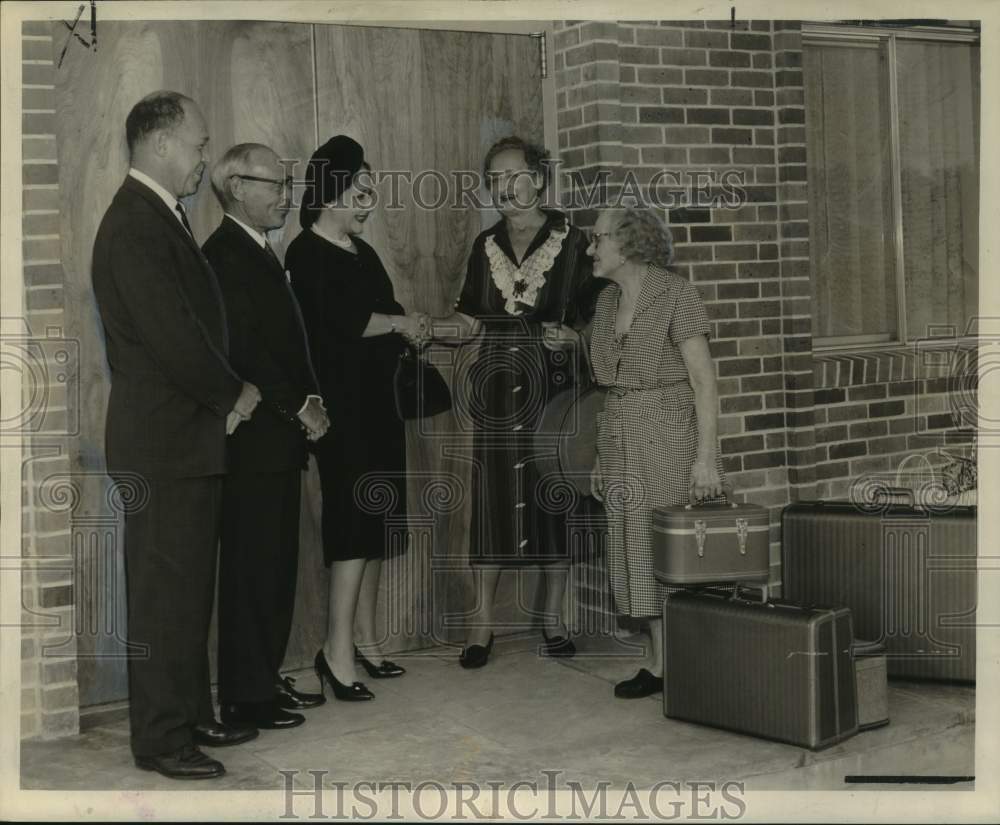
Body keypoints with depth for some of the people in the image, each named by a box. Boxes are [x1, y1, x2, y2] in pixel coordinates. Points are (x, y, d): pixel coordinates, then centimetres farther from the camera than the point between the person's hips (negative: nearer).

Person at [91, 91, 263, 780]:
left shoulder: (164, 218, 15)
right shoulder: (134, 226, -18)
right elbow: (173, 339, -23)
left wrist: (226, 394, 3)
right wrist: (233, 394, -8)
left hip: (188, 435, 10)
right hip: (162, 443, -10)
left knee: (190, 588, 16)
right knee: (165, 590, -1)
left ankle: (193, 716, 28)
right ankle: (161, 740, 10)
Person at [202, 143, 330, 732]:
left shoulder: (263, 255, 18)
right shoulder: (225, 255, -12)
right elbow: (242, 351, -19)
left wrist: (309, 402, 7)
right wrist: (301, 407, -13)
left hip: (279, 438, 9)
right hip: (252, 440, -9)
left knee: (276, 564, 13)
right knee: (252, 566, -3)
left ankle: (266, 679, 23)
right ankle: (245, 696, 6)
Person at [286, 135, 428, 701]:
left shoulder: (361, 251, 17)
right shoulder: (308, 253, -9)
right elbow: (337, 321, -20)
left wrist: (412, 328, 4)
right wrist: (398, 322, -8)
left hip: (378, 399, 9)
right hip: (342, 404, -8)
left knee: (377, 517, 9)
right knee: (355, 515, -12)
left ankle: (366, 638, 17)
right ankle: (338, 649, -8)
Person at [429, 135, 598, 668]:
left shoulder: (571, 242, 1)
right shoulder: (486, 246, 12)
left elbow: (594, 316, 4)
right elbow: (470, 323, 9)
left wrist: (572, 335, -16)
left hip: (552, 387, -2)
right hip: (496, 389, 3)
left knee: (554, 498, 2)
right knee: (492, 499, 1)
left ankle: (553, 620, 14)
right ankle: (483, 624, 7)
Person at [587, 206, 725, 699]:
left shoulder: (676, 294, -11)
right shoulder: (609, 301, 10)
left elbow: (704, 381, -14)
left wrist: (706, 456, -20)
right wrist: (603, 455, 14)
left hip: (671, 436, -7)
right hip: (624, 437, 7)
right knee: (642, 551, 8)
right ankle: (662, 664, 16)